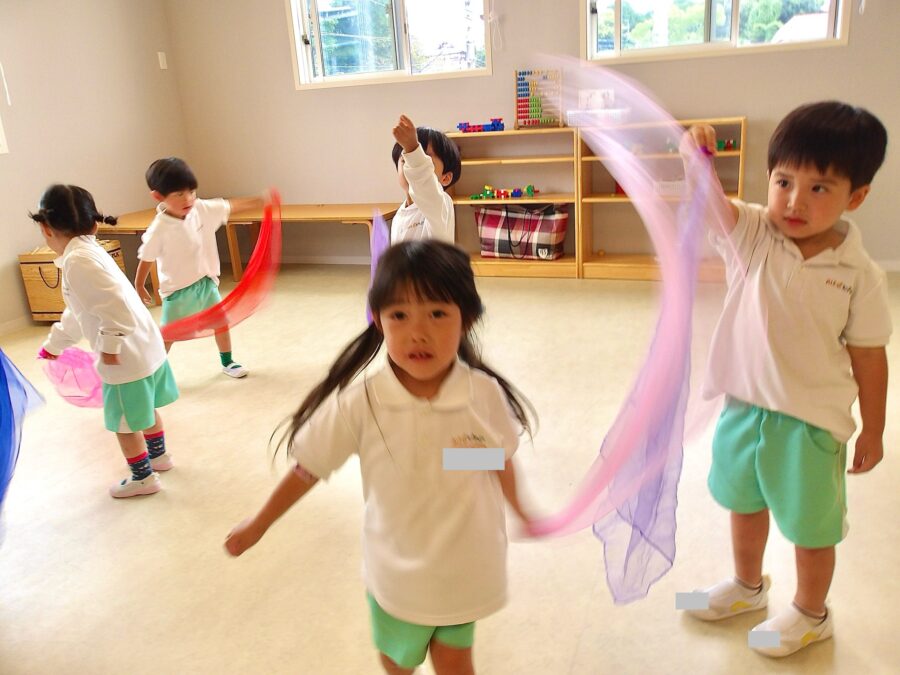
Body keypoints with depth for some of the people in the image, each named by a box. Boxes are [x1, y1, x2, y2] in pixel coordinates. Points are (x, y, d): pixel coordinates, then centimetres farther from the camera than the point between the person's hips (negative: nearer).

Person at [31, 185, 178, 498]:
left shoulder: (78, 261, -20)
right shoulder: (89, 253, 12)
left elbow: (115, 306, -30)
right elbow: (77, 313, 26)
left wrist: (110, 345, -17)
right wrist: (53, 344, 38)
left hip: (127, 357, -9)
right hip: (146, 348, 9)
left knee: (124, 422, 9)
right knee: (145, 409, 27)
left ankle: (143, 477, 25)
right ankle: (158, 455, 46)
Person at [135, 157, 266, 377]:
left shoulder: (202, 210, -13)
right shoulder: (159, 229, -24)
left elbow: (232, 206, -5)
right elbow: (146, 260, -12)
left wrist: (262, 200, -13)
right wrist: (139, 287, 0)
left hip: (206, 282, 5)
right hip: (177, 290, -5)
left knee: (221, 321, 15)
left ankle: (227, 362, 36)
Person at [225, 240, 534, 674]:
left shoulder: (486, 394, -22)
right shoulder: (359, 401, -24)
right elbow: (309, 468, -9)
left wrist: (519, 509, 15)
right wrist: (258, 525, 2)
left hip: (464, 566, 0)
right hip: (395, 569, 1)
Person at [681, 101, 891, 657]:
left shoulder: (860, 275, -14)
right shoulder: (751, 234, -10)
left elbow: (868, 358, -6)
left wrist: (873, 432, 2)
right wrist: (694, 158, -50)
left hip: (811, 421, -3)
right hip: (743, 406, 3)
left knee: (811, 526, 15)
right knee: (745, 503, 24)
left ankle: (811, 615, 43)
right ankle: (748, 587, 51)